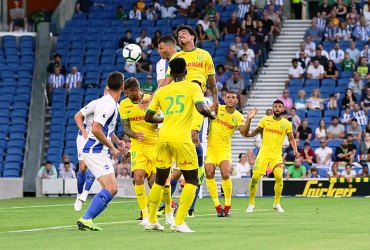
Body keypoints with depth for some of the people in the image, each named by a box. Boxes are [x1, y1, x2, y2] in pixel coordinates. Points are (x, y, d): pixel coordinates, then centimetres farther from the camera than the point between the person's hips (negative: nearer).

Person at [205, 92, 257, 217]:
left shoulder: (238, 117, 1)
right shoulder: (217, 108, -1)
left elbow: (244, 133, -10)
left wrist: (249, 119, -23)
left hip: (224, 148, 0)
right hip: (210, 146, 0)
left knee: (226, 175, -17)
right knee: (209, 174, -12)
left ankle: (227, 206, -1)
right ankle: (218, 206, -1)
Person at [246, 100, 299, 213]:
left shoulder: (287, 124, 2)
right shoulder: (265, 120, 4)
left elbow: (291, 139, 10)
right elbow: (257, 131, 14)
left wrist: (295, 150, -7)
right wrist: (249, 134, -8)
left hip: (276, 155, -1)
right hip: (263, 153, 1)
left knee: (279, 176, -22)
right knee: (255, 178, -6)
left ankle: (277, 203, -5)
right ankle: (251, 204, 13)